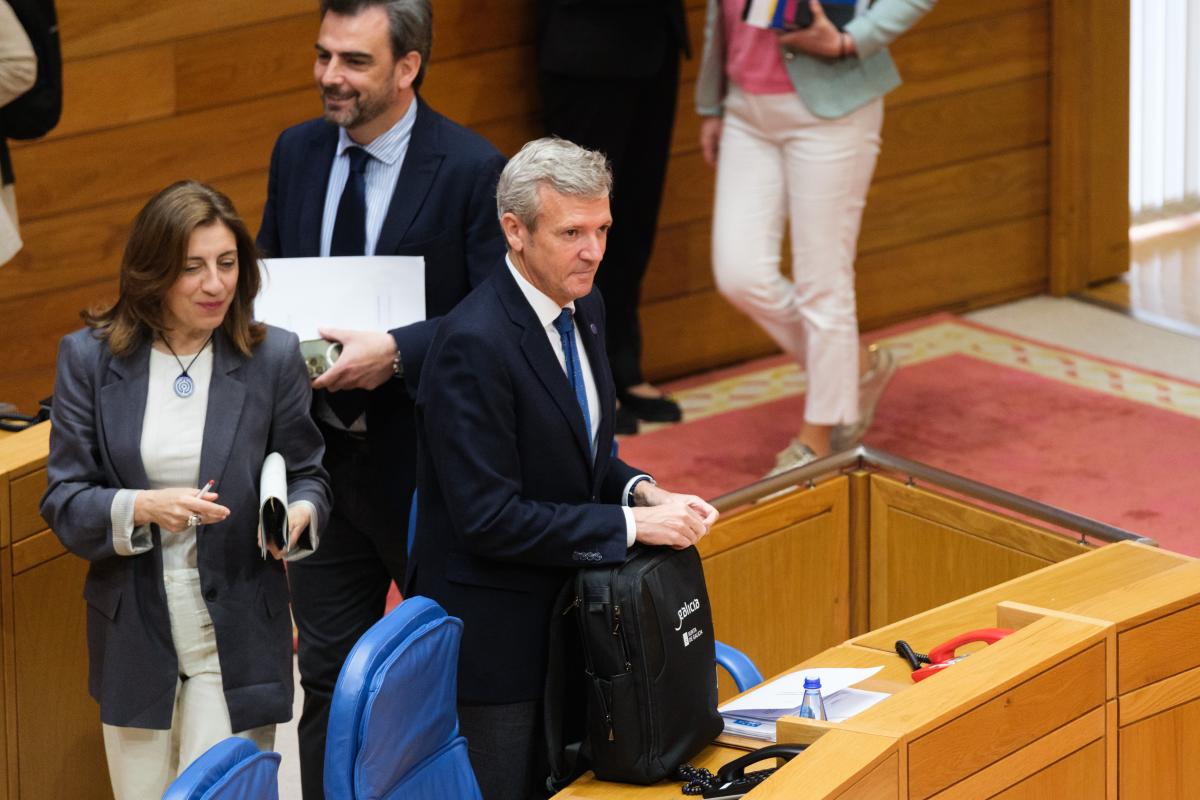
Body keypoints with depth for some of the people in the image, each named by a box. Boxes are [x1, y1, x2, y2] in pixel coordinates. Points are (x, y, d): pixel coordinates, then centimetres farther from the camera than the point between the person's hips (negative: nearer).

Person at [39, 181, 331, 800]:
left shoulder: (274, 359, -3)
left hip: (236, 638, -2)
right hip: (134, 638, 2)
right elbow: (63, 502, -3)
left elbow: (306, 475, 6)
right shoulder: (89, 357, -1)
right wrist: (141, 509, -23)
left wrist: (298, 515, -18)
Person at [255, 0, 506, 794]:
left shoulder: (472, 169, -14)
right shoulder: (298, 152, 5)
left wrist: (397, 353, -27)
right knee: (329, 673, 12)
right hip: (321, 455, 5)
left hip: (423, 464, -5)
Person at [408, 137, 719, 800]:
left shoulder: (583, 308, 5)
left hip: (563, 615, 8)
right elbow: (489, 518, -25)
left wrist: (642, 492, -5)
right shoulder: (474, 344, -23)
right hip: (492, 638, -8)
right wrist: (630, 525, -22)